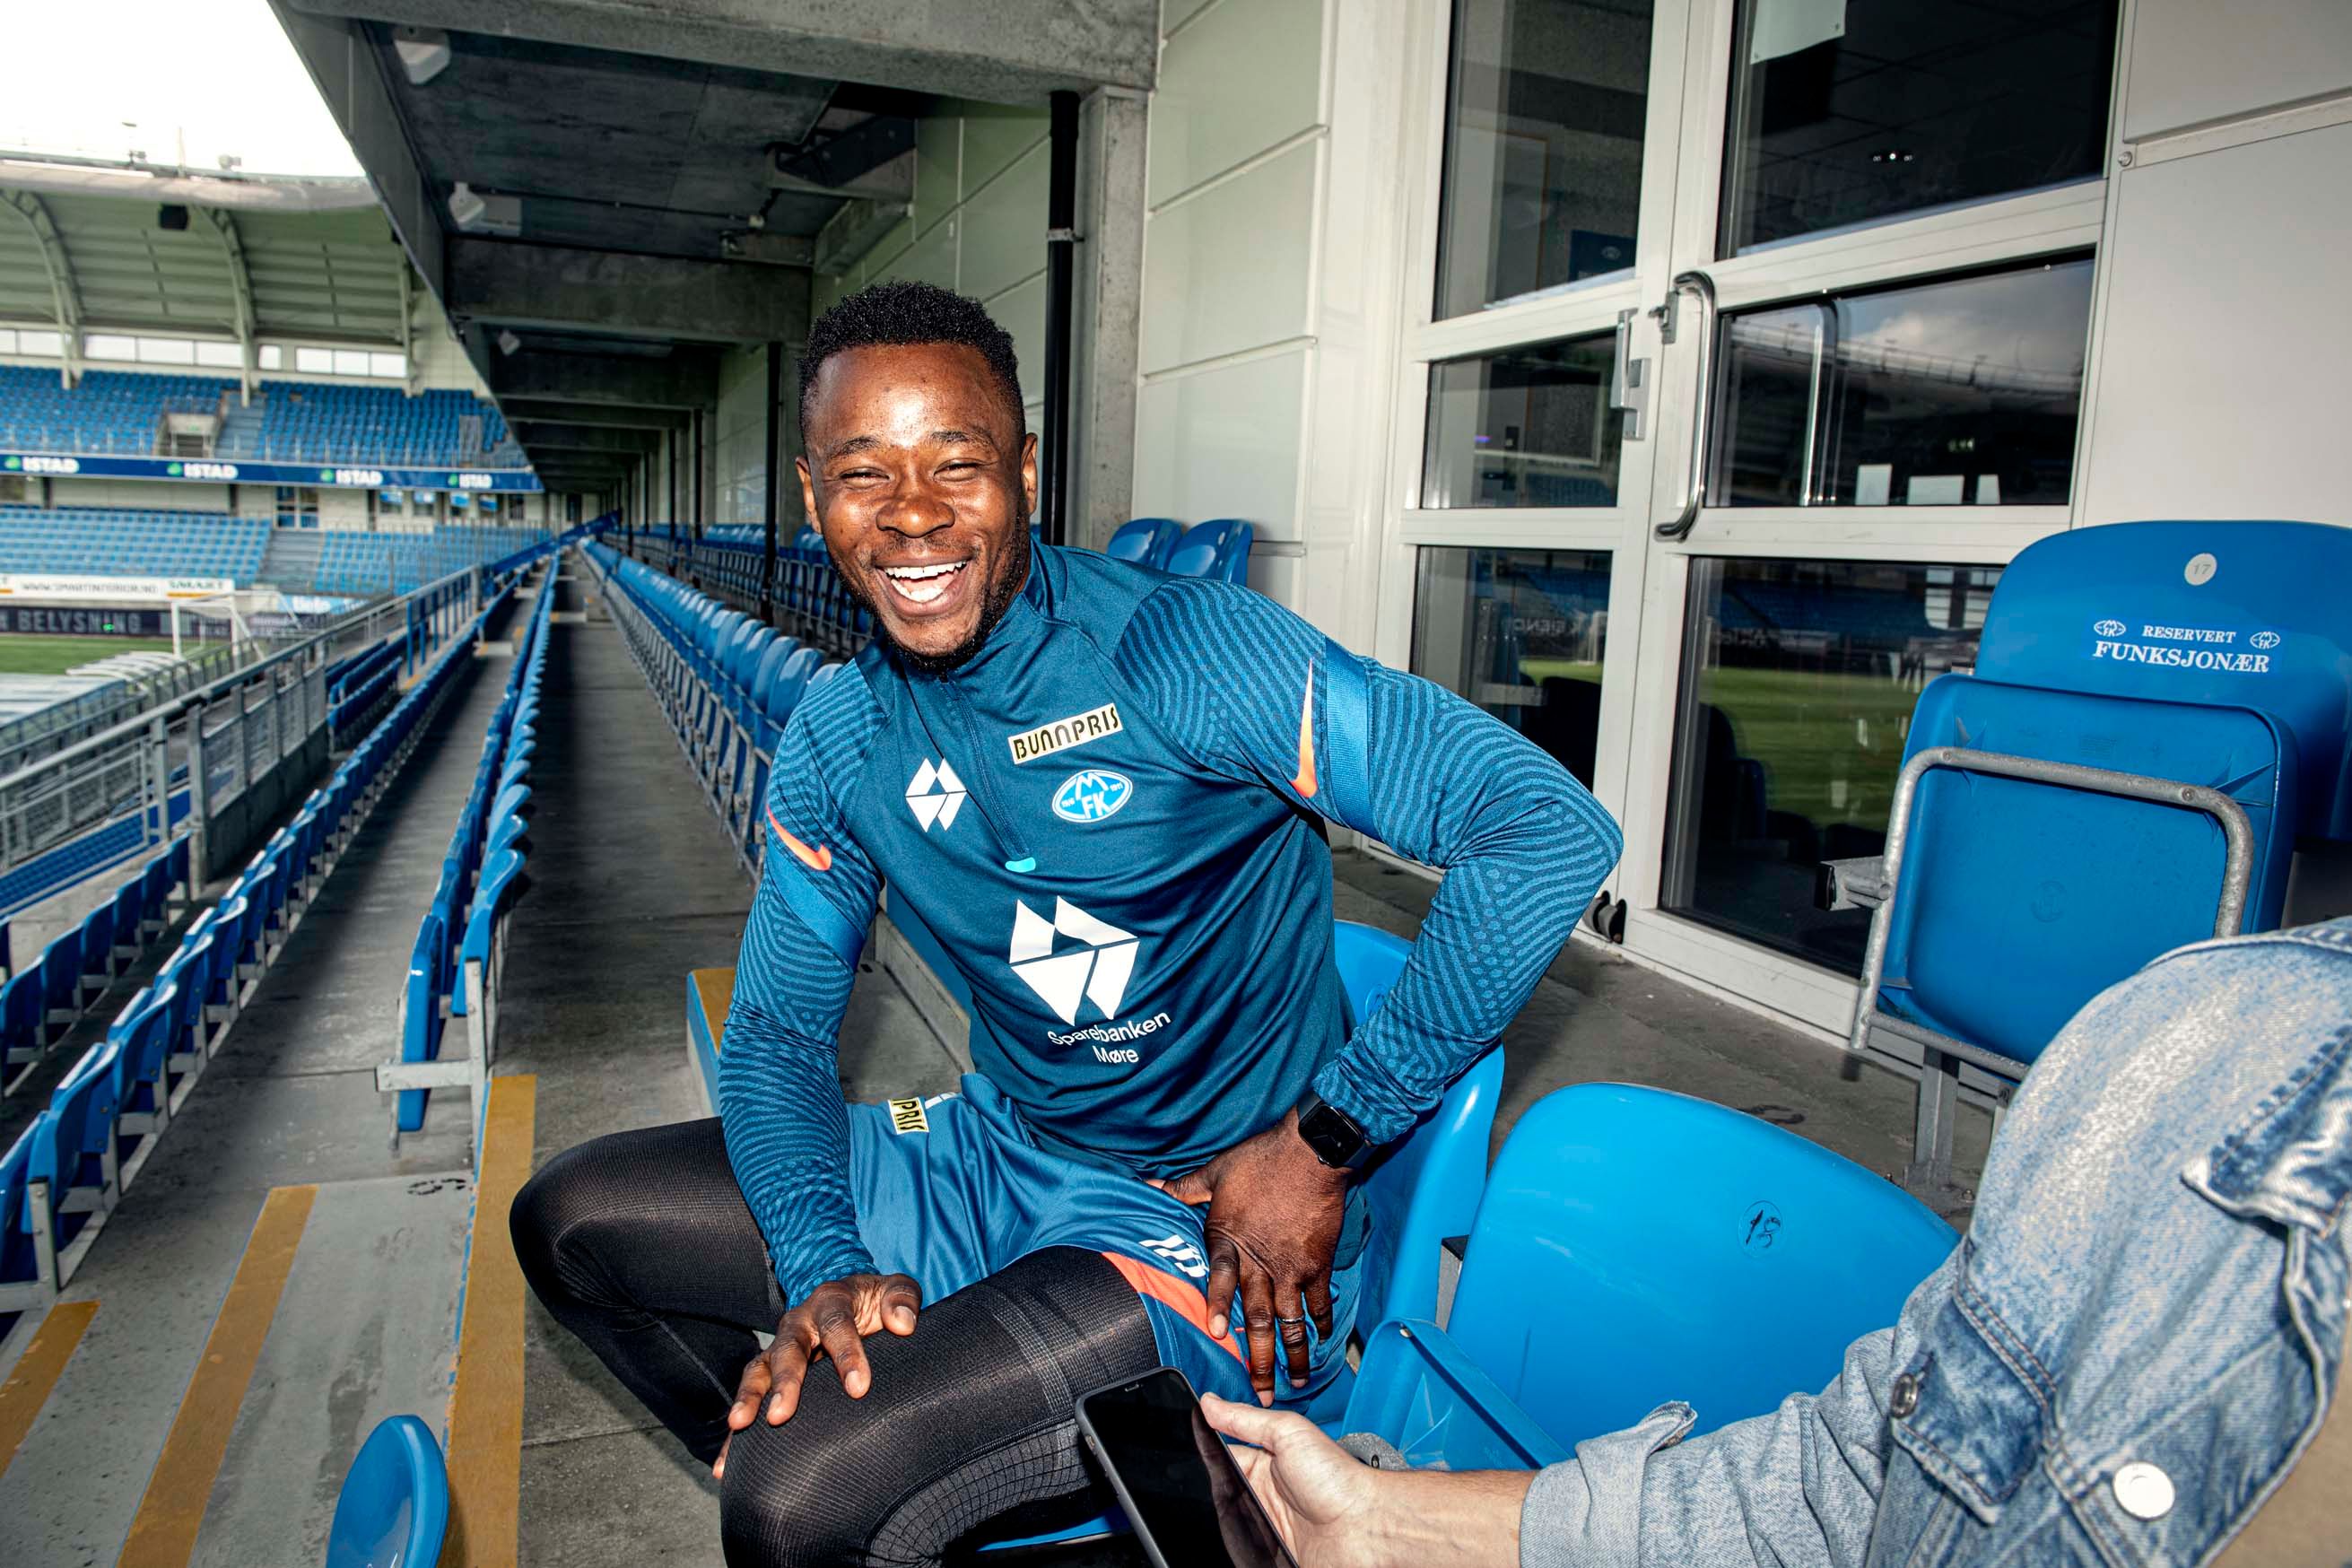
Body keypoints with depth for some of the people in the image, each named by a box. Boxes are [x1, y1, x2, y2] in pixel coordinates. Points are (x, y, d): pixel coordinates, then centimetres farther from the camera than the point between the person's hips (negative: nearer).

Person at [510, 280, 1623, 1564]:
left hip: (1219, 1228, -7)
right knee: (568, 1217, 6)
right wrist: (823, 1264, -14)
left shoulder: (1182, 651, -21)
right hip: (1001, 1158, 7)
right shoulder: (835, 745, 0)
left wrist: (1323, 1143, -21)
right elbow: (776, 1029, 6)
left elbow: (1554, 829, -26)